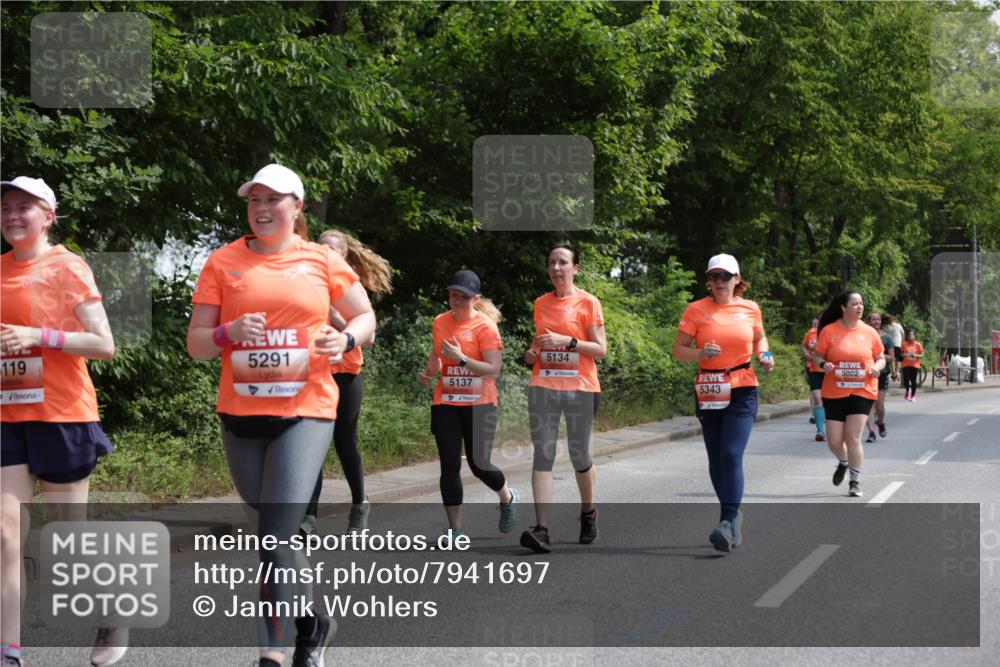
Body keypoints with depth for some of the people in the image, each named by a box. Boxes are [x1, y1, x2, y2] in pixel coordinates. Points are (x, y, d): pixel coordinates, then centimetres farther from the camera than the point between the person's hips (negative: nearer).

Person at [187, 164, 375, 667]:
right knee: (272, 539, 13)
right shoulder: (223, 262, 5)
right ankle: (314, 622, 35)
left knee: (277, 539, -13)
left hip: (305, 413, -3)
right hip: (241, 416, 3)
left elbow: (365, 317, 15)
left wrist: (344, 339, -7)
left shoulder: (321, 260, 3)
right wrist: (229, 333, -16)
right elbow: (195, 343, 6)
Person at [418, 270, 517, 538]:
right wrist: (429, 370, 8)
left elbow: (493, 370, -16)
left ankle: (507, 497, 32)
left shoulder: (485, 325, -9)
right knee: (449, 466, -2)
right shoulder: (440, 322, 7)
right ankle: (454, 528, 5)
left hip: (479, 405, -4)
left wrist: (461, 358, -25)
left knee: (479, 465, 0)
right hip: (445, 404, 4)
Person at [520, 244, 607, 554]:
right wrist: (532, 352, 4)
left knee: (579, 456, 6)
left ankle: (588, 513, 32)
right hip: (543, 386, 3)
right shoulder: (541, 303, 12)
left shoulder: (588, 303, -2)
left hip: (580, 388, -3)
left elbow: (600, 349, -6)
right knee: (542, 455, -8)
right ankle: (541, 529, -14)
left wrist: (567, 341, -17)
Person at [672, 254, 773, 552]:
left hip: (742, 391, -2)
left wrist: (764, 356, 1)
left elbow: (759, 338, 22)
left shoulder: (750, 309, 3)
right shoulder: (696, 310, -1)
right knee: (716, 459, 9)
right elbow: (678, 350, -1)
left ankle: (727, 524, -19)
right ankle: (734, 512, 29)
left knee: (732, 456, -16)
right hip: (708, 392, 2)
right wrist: (701, 353, -20)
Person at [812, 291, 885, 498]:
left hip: (862, 392, 0)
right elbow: (817, 356, 4)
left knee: (853, 438, -7)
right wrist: (823, 364, -18)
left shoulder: (869, 332, 3)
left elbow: (881, 358, 13)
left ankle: (855, 482, 8)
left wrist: (877, 367, -9)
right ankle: (843, 462, 37)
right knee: (834, 440, 1)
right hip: (834, 393, 0)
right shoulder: (829, 331, -3)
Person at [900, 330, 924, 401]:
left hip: (915, 365, 0)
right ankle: (907, 390, 27)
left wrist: (916, 356, -15)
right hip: (906, 365, 0)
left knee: (913, 381, 0)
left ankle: (913, 395, 17)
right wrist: (903, 355, -15)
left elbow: (922, 355, 4)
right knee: (906, 381, -7)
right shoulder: (904, 344, 0)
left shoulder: (917, 345, 0)